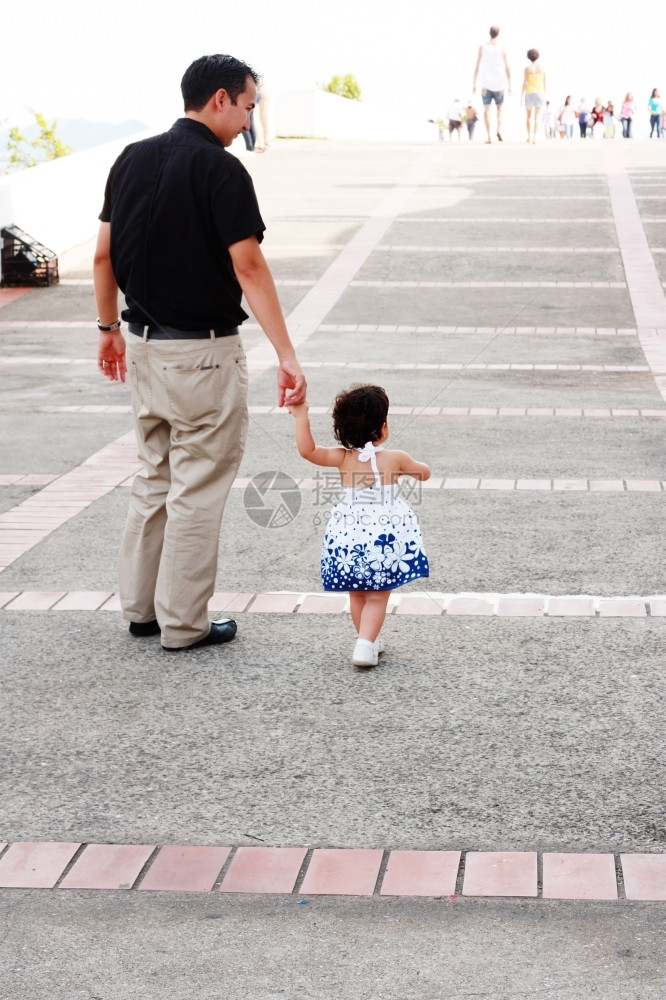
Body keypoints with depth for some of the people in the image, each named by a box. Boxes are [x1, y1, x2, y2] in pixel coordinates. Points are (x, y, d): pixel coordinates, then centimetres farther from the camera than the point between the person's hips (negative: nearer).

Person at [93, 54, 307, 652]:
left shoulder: (133, 160, 5)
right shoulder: (221, 171, -15)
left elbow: (105, 255, 9)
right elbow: (248, 268, -21)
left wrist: (110, 328, 21)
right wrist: (287, 355, -21)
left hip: (145, 346, 7)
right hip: (203, 352, -7)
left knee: (154, 480, 19)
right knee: (199, 490, 3)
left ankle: (140, 608, 25)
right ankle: (184, 624, 9)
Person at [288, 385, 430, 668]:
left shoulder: (343, 458, -4)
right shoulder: (395, 459, -5)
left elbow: (307, 450, -12)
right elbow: (424, 473, 12)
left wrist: (301, 417, -9)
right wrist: (407, 466, 31)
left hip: (348, 539, 2)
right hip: (384, 539, -2)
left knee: (357, 595, 19)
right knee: (377, 597, 4)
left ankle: (369, 641, 29)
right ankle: (365, 643, -12)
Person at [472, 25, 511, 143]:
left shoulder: (482, 48, -1)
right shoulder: (502, 49, 0)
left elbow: (477, 66, -1)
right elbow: (507, 69, 0)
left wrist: (474, 83, 4)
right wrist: (509, 86, 5)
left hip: (486, 84, -1)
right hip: (499, 84, 1)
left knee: (486, 109, 2)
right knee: (499, 108, 18)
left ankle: (489, 136, -9)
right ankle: (499, 128, -5)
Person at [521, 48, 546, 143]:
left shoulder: (527, 68, -5)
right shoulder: (542, 68, 3)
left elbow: (524, 83, -8)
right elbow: (544, 83, 5)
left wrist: (522, 96, -3)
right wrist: (544, 96, 13)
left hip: (529, 93, -1)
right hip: (540, 93, 1)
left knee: (529, 116, 12)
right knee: (536, 117, 0)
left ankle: (529, 136, -1)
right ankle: (534, 137, -11)